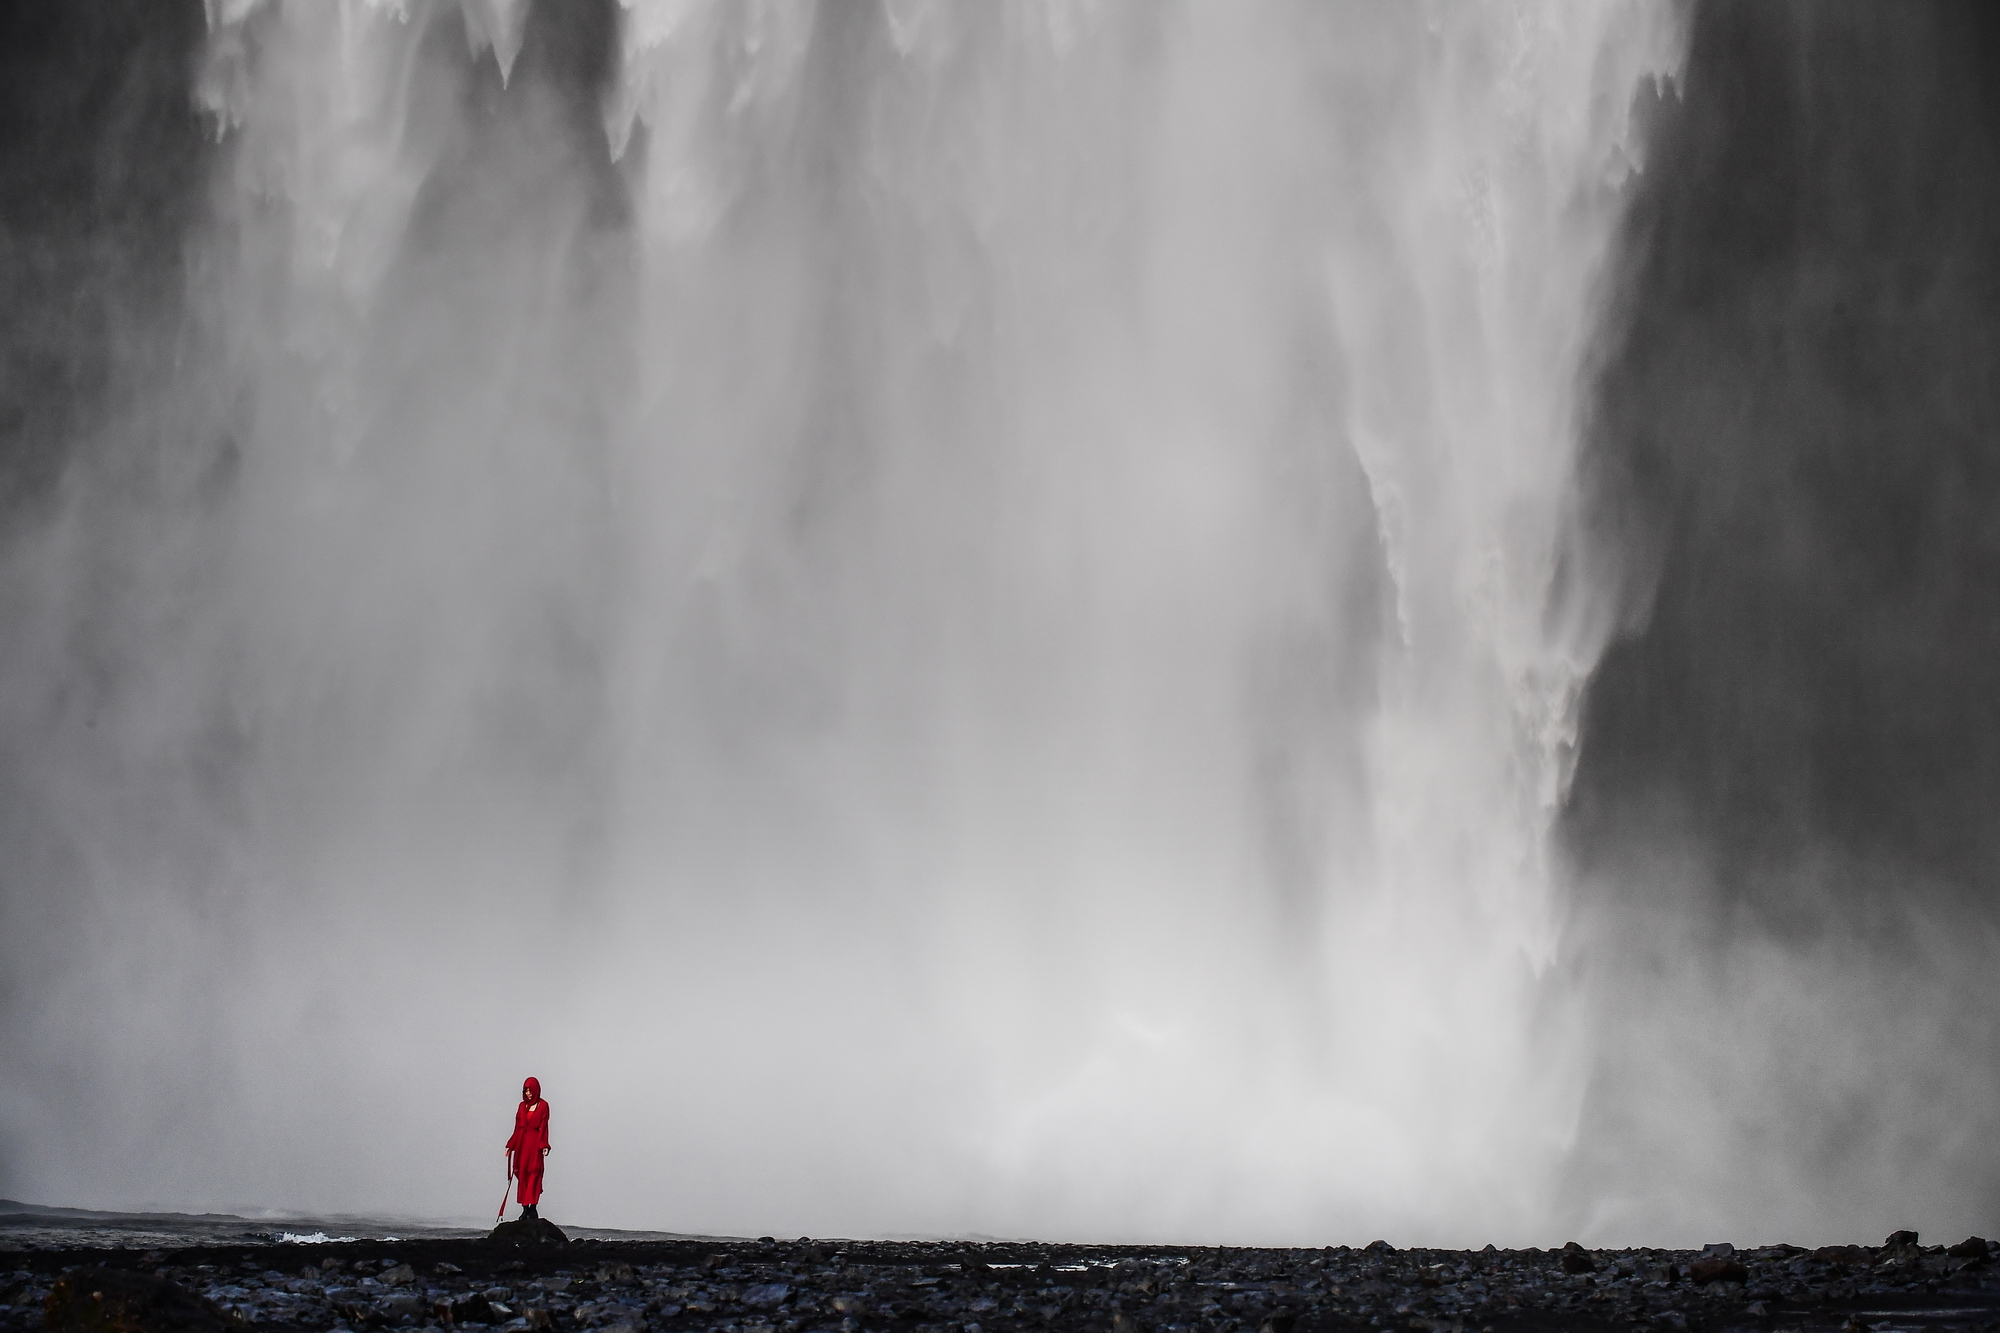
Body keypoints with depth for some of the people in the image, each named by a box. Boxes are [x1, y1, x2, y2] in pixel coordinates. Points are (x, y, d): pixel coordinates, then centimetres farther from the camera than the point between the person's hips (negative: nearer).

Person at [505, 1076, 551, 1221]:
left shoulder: (543, 1106, 0)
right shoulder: (522, 1106, 11)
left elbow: (544, 1127, -5)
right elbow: (517, 1127, 13)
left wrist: (544, 1146, -14)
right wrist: (510, 1145, 9)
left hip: (535, 1143, -5)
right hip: (522, 1143, 5)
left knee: (534, 1174, -7)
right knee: (522, 1174, 2)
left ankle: (532, 1208, -8)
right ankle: (525, 1209, 5)